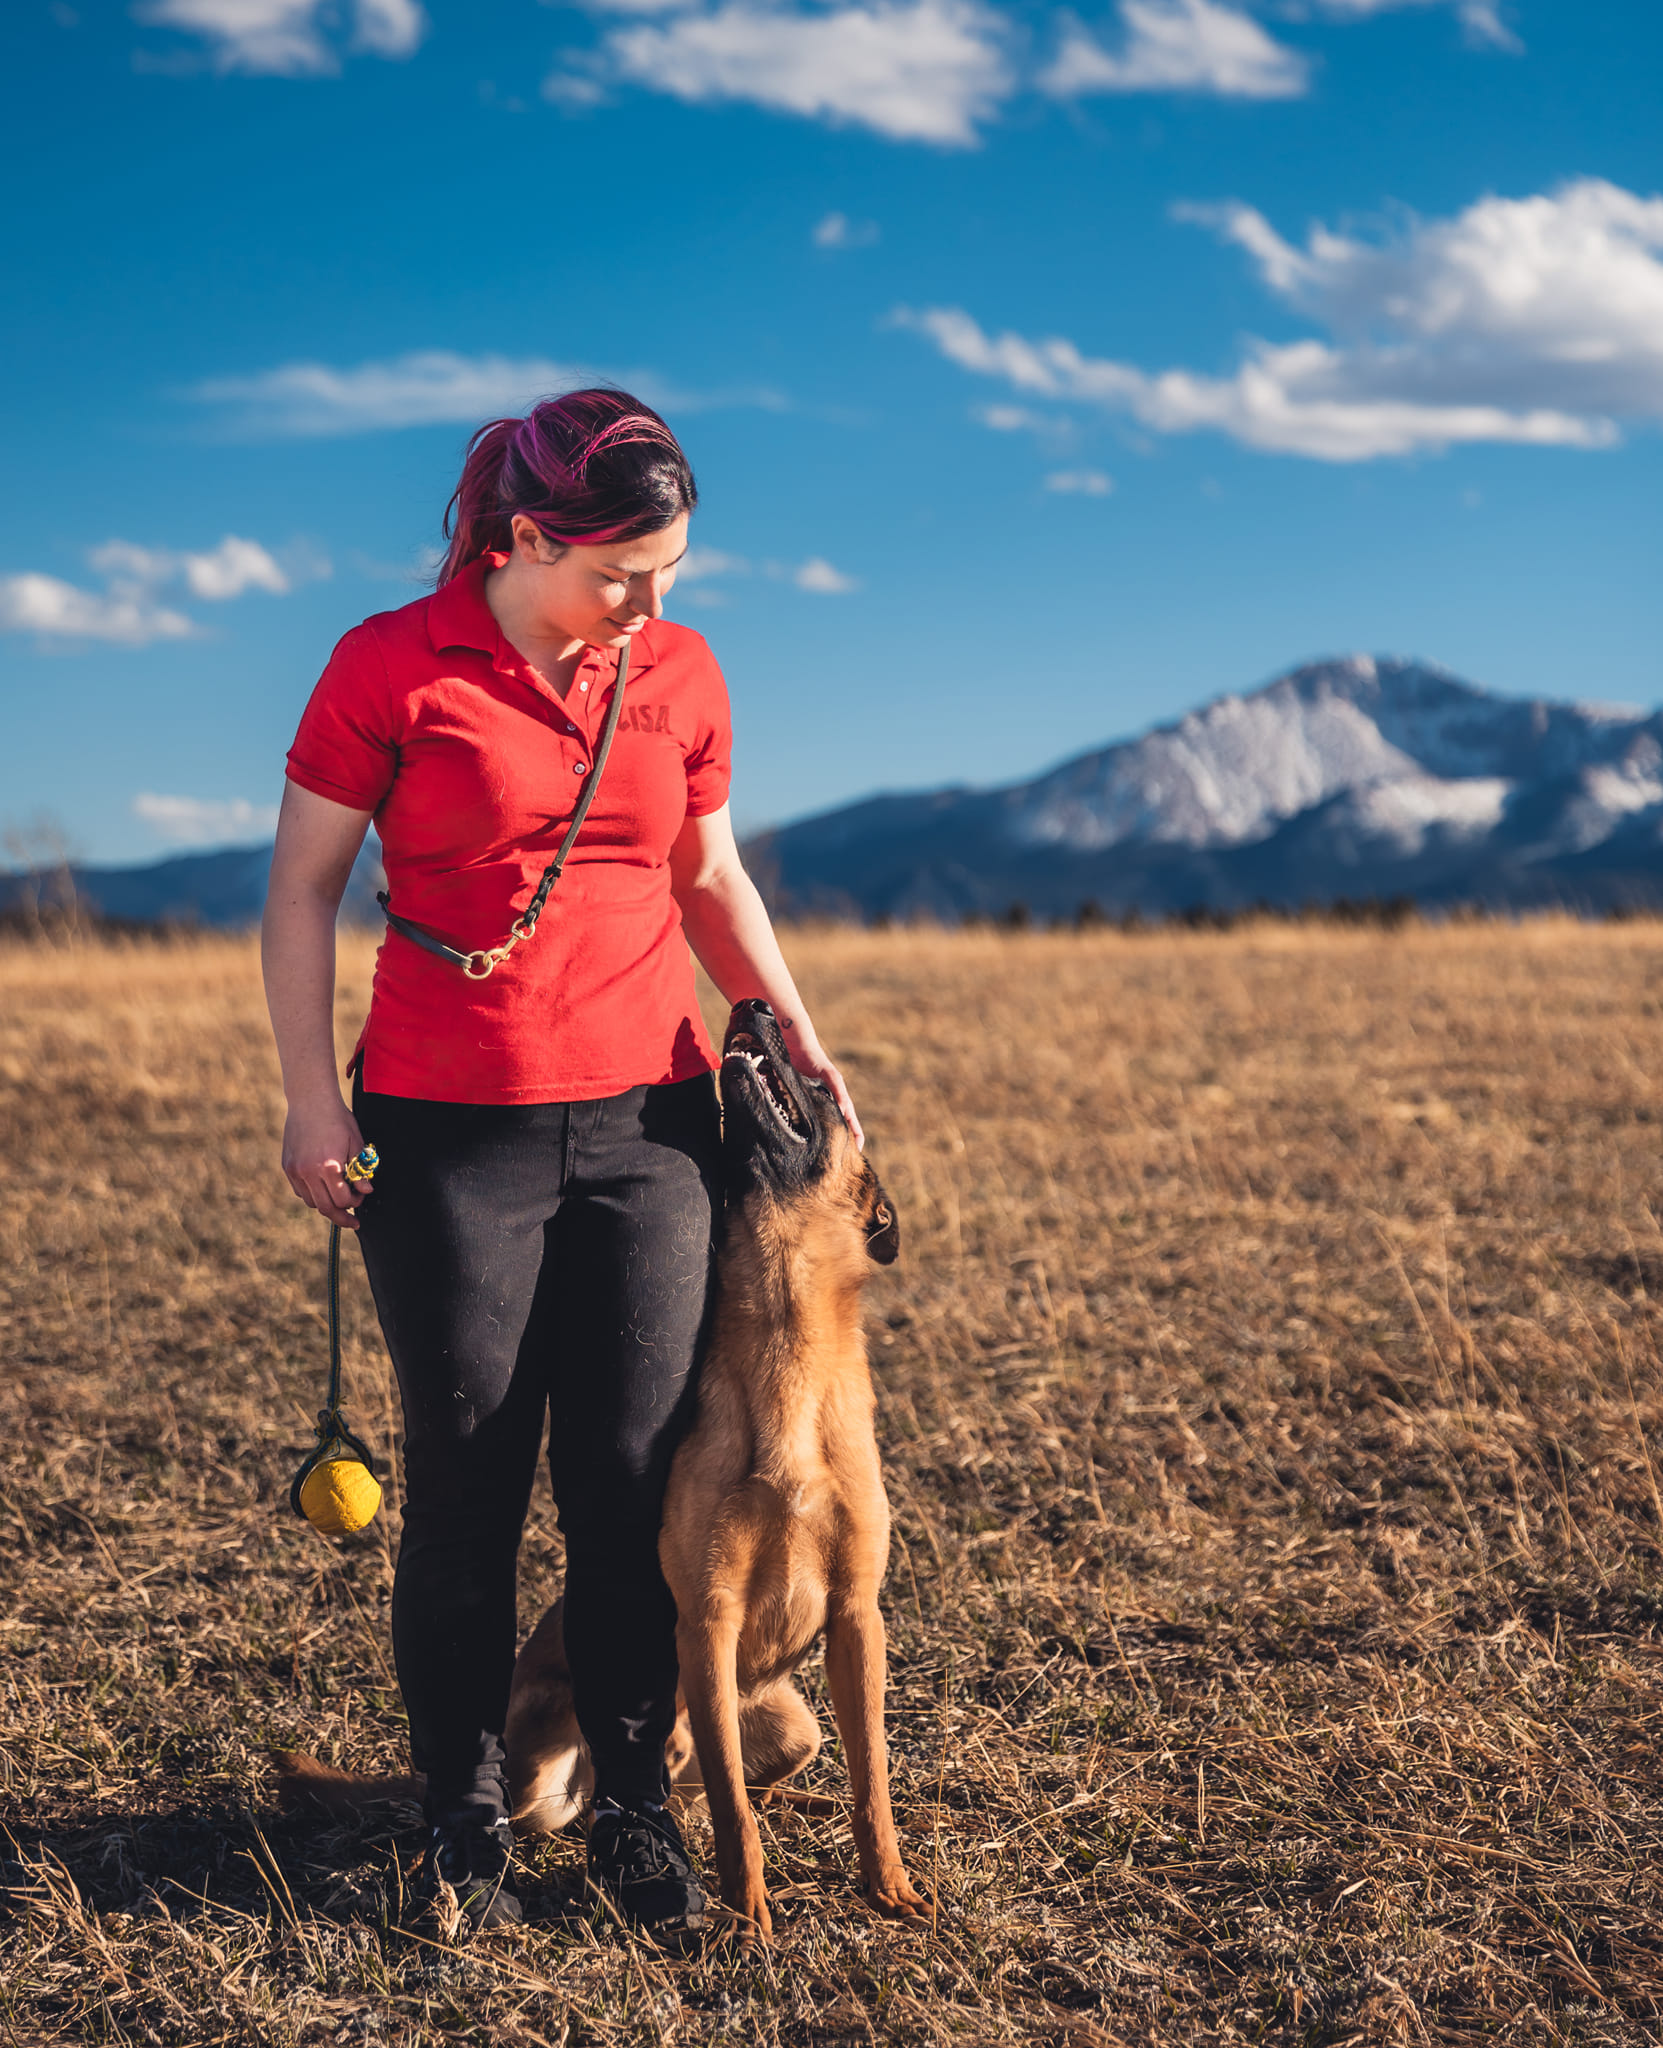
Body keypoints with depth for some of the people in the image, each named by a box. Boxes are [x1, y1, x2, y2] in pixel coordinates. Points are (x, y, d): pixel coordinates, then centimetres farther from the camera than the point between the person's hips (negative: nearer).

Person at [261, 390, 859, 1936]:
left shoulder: (679, 673, 7)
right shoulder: (392, 667, -5)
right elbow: (302, 888, -1)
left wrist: (790, 1026, 4)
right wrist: (312, 1098, -7)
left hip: (649, 1115, 3)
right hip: (450, 1129, -3)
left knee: (636, 1476, 4)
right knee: (467, 1485, 4)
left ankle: (635, 1810, 18)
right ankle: (465, 1818, 19)